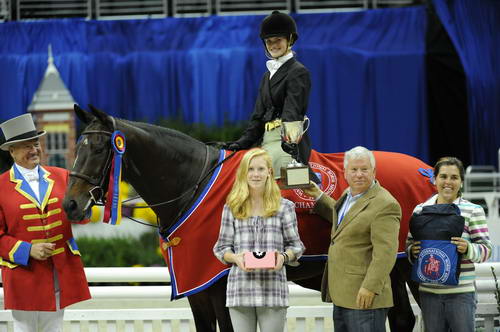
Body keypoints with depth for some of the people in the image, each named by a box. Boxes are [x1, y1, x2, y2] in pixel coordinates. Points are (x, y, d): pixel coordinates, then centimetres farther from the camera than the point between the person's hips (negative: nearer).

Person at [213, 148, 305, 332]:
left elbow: (295, 245, 10)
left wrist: (284, 257, -12)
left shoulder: (284, 207, 6)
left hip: (273, 288, -1)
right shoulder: (232, 207, 9)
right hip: (240, 288, 1)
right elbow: (222, 247, 10)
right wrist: (236, 258, -11)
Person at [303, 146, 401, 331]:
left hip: (364, 296, -10)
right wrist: (319, 197, 31)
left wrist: (371, 287, -25)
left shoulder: (384, 205, -15)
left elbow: (385, 251, -21)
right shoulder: (348, 195, 15)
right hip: (342, 295, 10)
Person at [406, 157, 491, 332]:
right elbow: (409, 246, 16)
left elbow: (486, 249, -2)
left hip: (461, 293, -3)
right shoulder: (420, 210, 10)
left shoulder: (473, 211, 0)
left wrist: (468, 249, -23)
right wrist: (413, 251, -7)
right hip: (428, 291, 3)